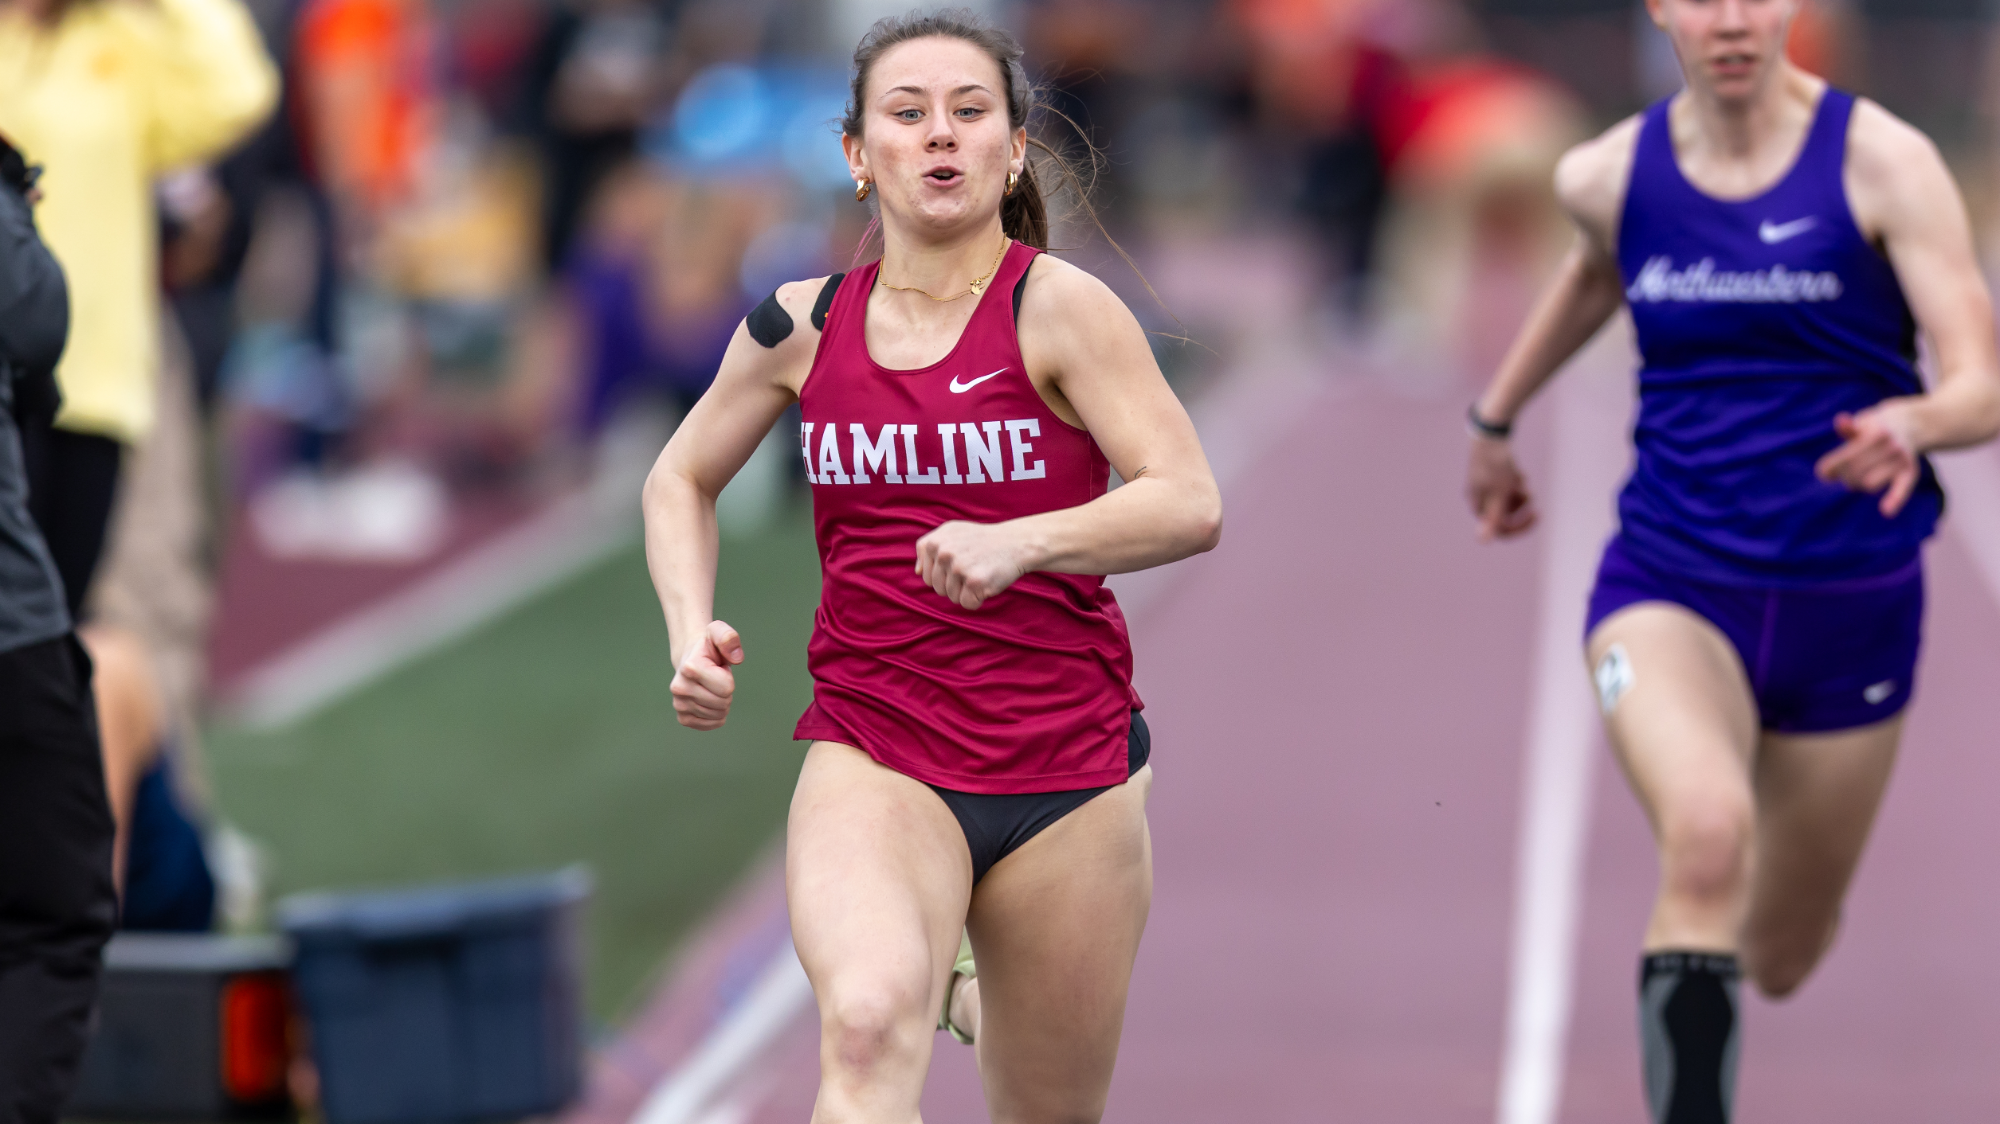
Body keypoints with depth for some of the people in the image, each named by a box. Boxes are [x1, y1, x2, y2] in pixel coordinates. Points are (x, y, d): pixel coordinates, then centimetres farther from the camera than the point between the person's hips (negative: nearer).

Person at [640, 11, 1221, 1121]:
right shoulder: (802, 326, 3)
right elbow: (682, 480, 20)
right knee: (870, 1028, -31)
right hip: (870, 759, 0)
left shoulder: (1060, 308, -8)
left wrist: (1017, 542, -33)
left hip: (1068, 777, 0)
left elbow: (1189, 504, -17)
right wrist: (692, 632, 2)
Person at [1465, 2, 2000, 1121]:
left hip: (1850, 607, 0)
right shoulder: (1609, 176, -1)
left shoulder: (1882, 162, -11)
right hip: (1671, 585, 0)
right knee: (1708, 835, -33)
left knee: (1780, 958, 15)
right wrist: (1497, 418, 34)